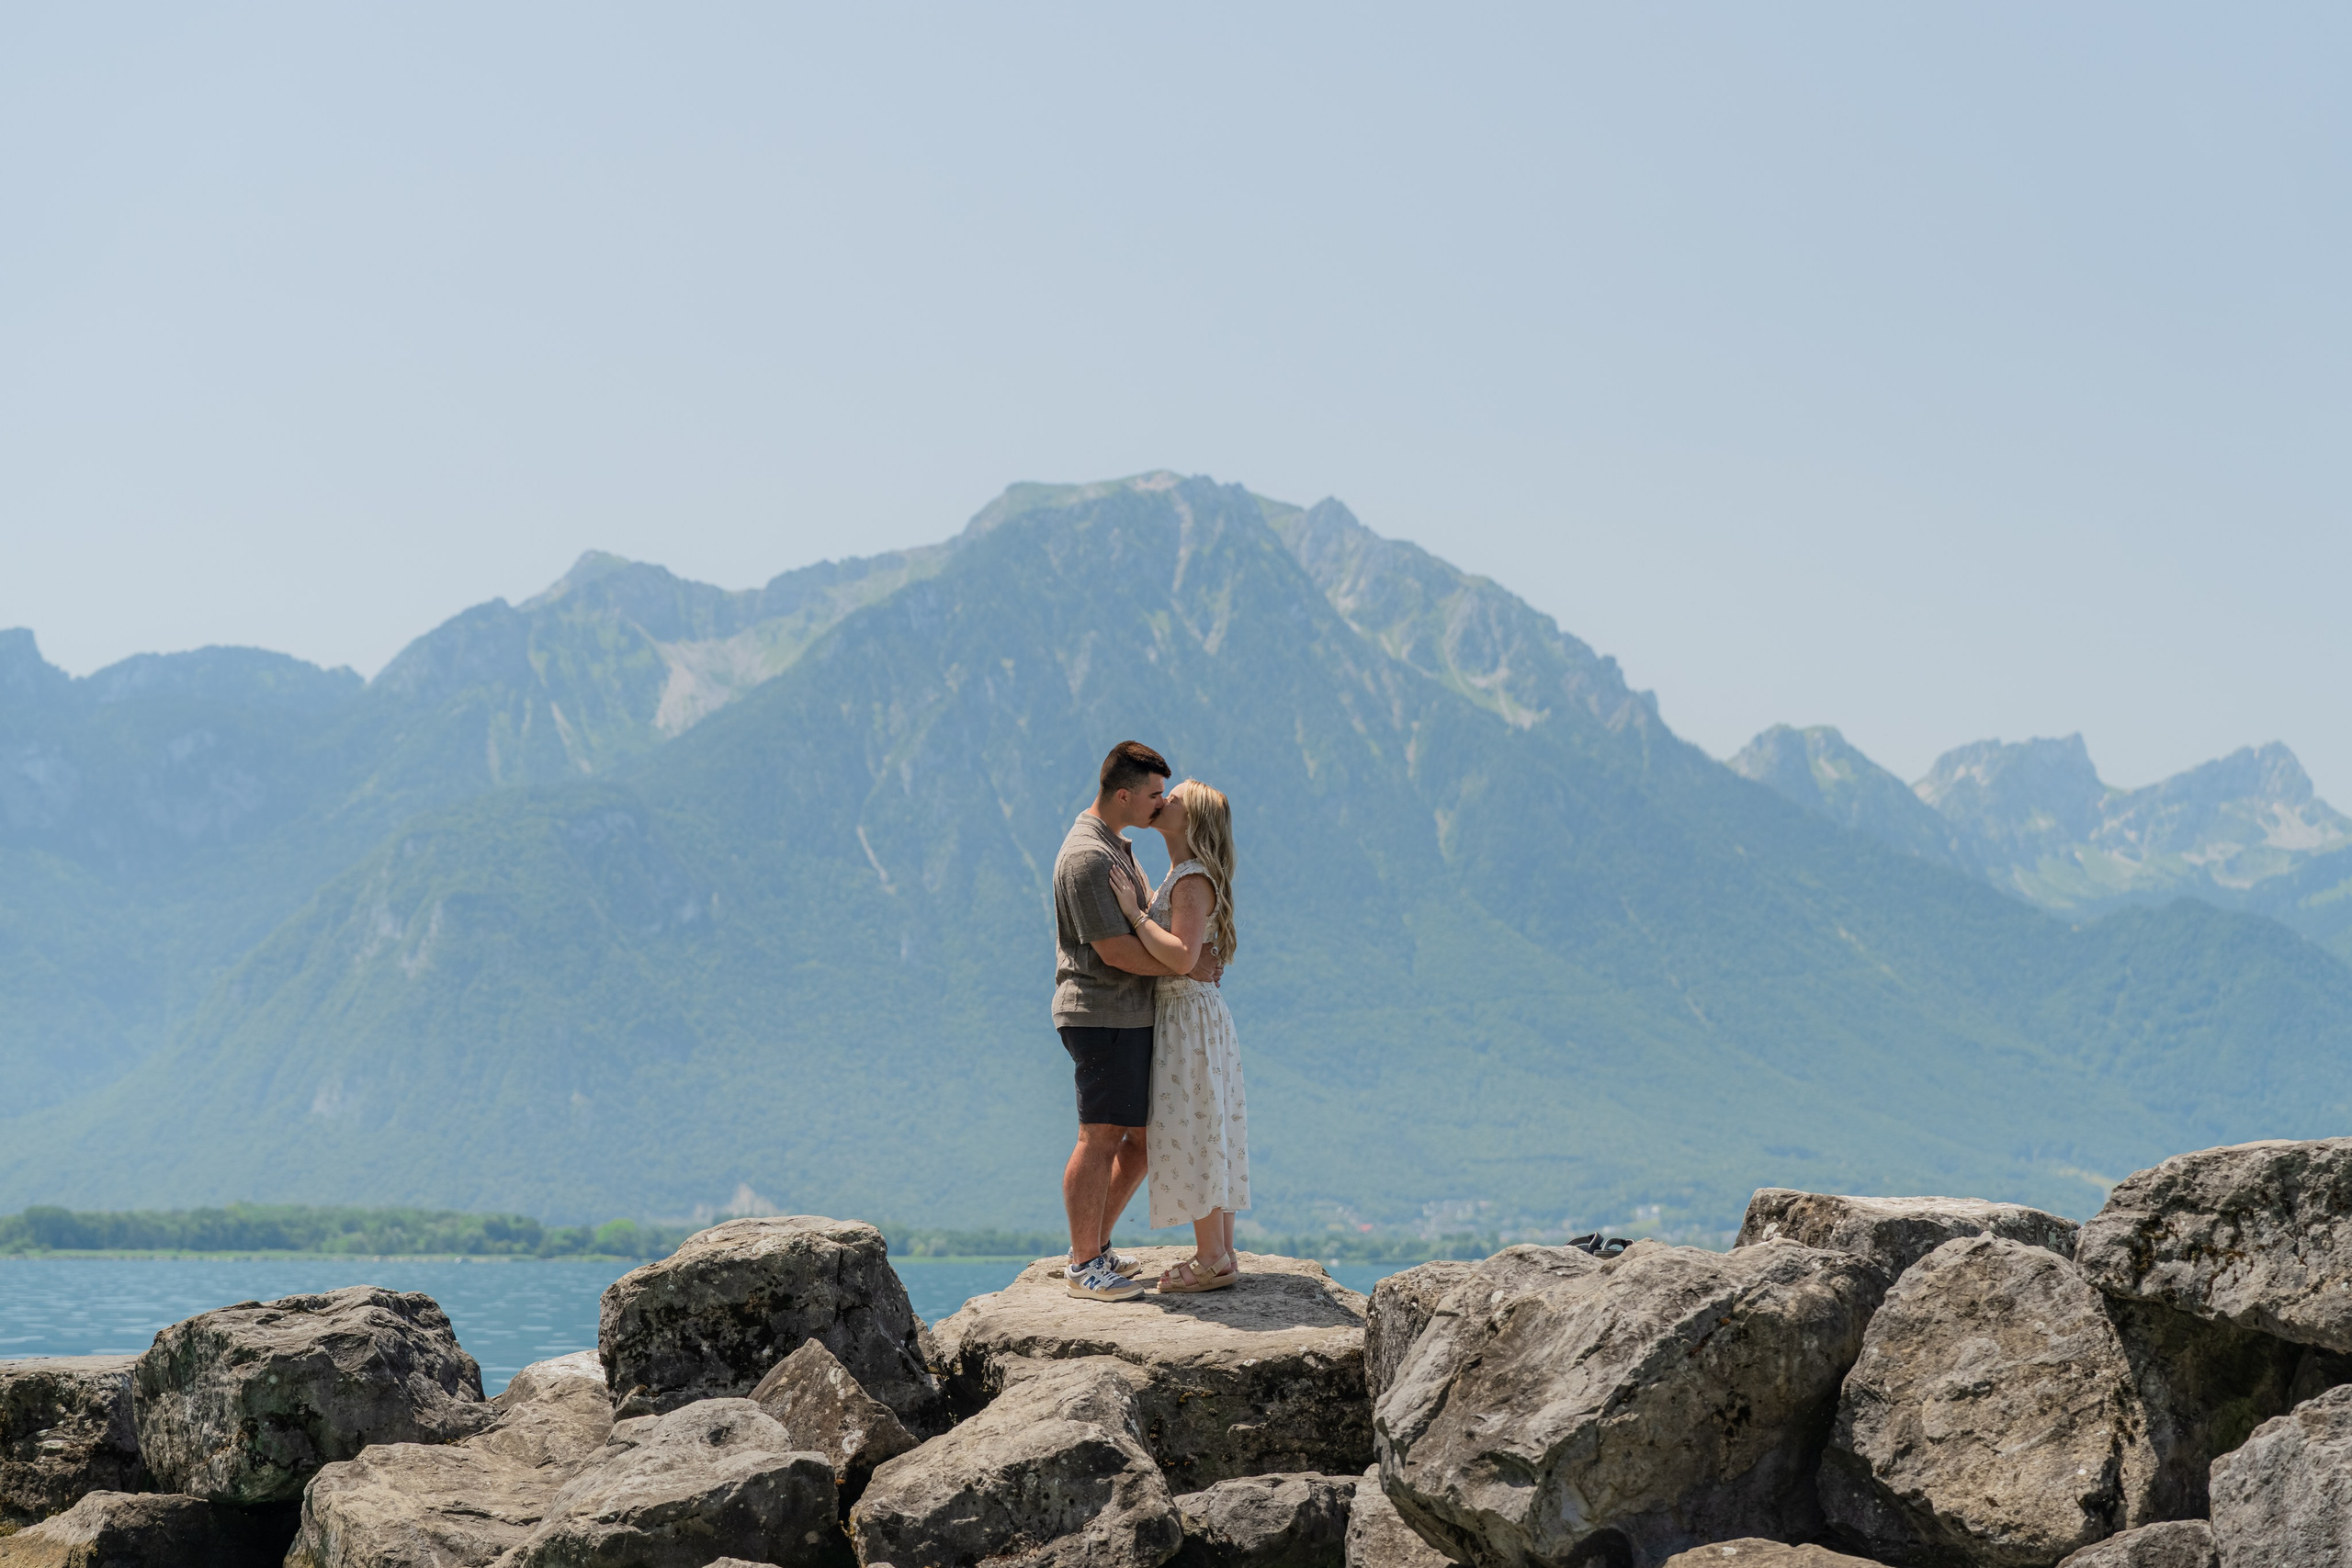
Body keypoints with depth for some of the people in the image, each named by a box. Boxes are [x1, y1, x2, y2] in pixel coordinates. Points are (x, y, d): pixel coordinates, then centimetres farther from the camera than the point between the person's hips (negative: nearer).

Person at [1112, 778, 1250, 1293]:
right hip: (1188, 1014, 10)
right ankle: (1221, 1253, 17)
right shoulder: (1181, 876, 13)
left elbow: (1181, 958, -27)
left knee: (1192, 1134, -6)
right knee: (1207, 1138, 12)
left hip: (1188, 1016, -10)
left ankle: (1212, 1260, -2)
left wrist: (1135, 913, -22)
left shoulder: (1192, 880, -17)